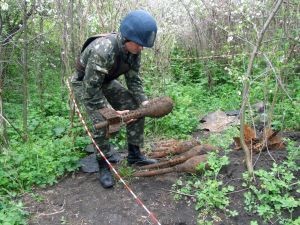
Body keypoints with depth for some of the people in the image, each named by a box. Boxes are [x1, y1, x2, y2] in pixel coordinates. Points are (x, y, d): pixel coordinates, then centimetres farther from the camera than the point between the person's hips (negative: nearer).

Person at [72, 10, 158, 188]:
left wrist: (144, 102, -21)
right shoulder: (102, 50, -39)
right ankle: (104, 167, 0)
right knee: (101, 122, -21)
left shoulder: (134, 51, -17)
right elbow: (91, 87, -35)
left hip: (106, 81, 7)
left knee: (136, 108, -4)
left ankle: (134, 154, 8)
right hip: (86, 82, -6)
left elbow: (134, 79, -7)